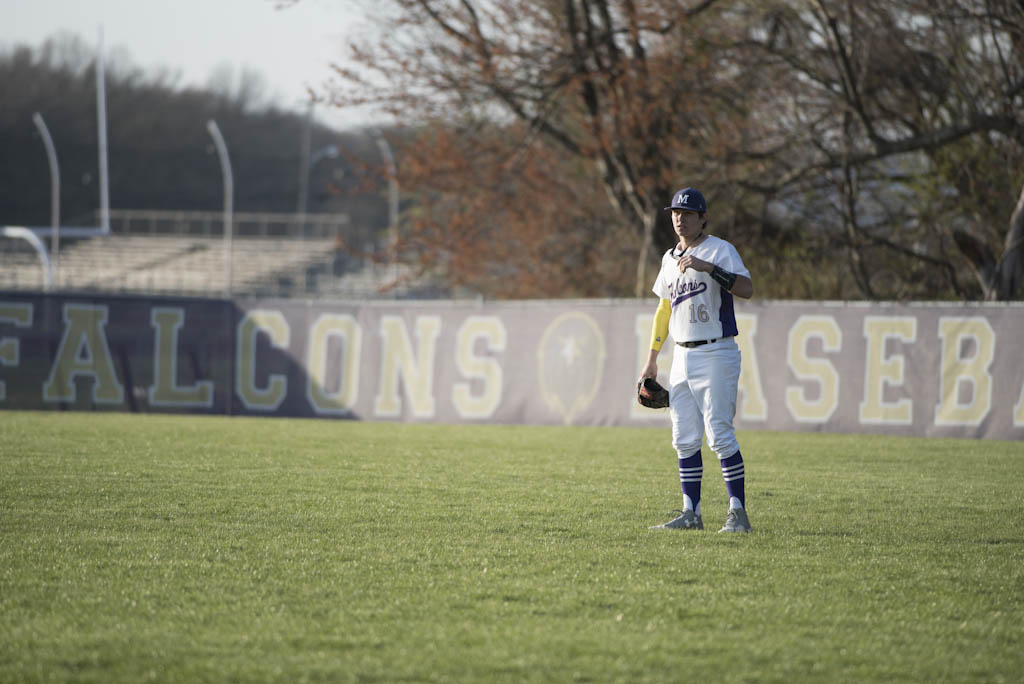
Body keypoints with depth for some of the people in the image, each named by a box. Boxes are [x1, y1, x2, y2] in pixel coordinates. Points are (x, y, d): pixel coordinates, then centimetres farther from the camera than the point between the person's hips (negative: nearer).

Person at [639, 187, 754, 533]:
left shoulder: (720, 250, -7)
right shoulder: (670, 258, 16)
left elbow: (746, 289, -22)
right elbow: (663, 309, 22)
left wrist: (708, 268, -31)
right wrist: (651, 360, 19)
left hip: (716, 353, -7)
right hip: (682, 358, 7)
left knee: (719, 434, -12)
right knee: (685, 439, 7)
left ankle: (738, 512, -10)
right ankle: (691, 513, 12)